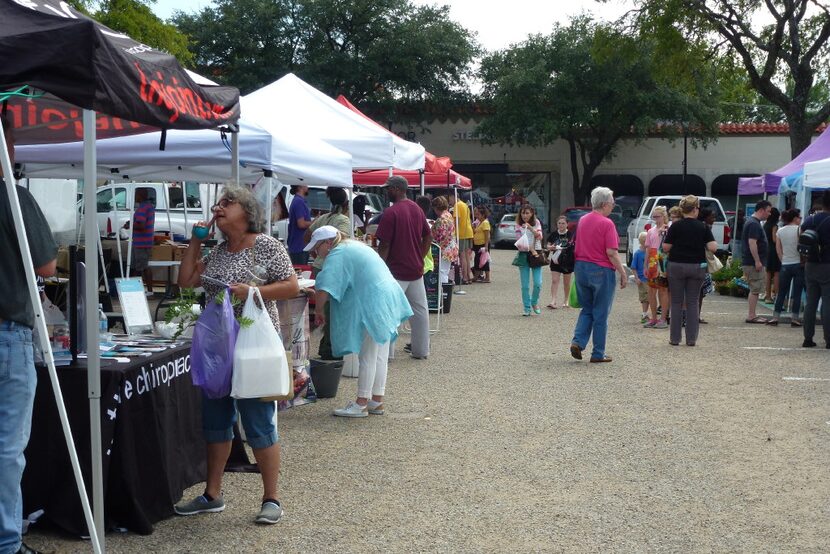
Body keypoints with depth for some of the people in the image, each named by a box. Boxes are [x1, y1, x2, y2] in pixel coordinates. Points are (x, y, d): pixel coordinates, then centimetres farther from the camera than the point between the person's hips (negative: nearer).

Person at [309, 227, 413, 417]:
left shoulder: (337, 255, -11)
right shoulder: (354, 246, 19)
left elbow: (324, 289, -22)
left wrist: (319, 311, -5)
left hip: (372, 306, -10)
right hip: (390, 300, 10)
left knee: (367, 357, -2)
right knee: (380, 355, 13)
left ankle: (361, 404, 4)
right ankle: (377, 401, 20)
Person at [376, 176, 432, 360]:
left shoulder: (391, 212, -15)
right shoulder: (417, 210, 8)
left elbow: (384, 245, -15)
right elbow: (428, 237, 14)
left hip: (396, 271, -7)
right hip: (416, 269, 7)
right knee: (420, 310, 12)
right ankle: (421, 350, 18)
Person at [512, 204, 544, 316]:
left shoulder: (536, 223, 6)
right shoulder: (518, 225, 2)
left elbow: (539, 237, -7)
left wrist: (530, 228, -21)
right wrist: (531, 250, -16)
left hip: (536, 254, 1)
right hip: (523, 255, 0)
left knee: (538, 283, -6)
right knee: (525, 285, -1)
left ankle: (534, 302, 19)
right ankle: (527, 308, 9)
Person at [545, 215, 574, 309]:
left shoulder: (571, 235, -3)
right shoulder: (553, 234, 2)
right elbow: (548, 246, 6)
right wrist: (551, 247, -14)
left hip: (568, 262, -1)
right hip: (556, 260, 1)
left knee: (566, 282, 11)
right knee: (554, 281, -9)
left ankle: (565, 301, 24)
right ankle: (553, 301, -14)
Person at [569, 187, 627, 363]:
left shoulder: (582, 220, 8)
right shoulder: (607, 224, -14)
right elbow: (611, 252, -17)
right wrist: (623, 274, -10)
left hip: (581, 268, 6)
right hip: (601, 270, -6)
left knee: (587, 310, 17)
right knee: (600, 314, 4)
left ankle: (577, 342, -1)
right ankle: (598, 354, 9)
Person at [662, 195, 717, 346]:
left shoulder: (676, 226, -7)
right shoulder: (703, 227, -4)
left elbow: (666, 248, -6)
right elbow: (713, 248, -10)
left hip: (677, 266, -1)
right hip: (697, 266, 1)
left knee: (676, 303, 7)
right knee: (693, 303, 8)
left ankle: (675, 338, 9)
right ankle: (691, 339, 7)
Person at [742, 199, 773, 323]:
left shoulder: (752, 222, 17)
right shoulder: (754, 224, -16)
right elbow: (752, 243, -24)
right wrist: (757, 261, -24)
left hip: (751, 262, 11)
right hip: (753, 262, -11)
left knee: (755, 289, 14)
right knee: (755, 289, -7)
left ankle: (753, 315, 18)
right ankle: (751, 316, -5)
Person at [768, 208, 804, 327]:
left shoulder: (780, 231, 6)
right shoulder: (799, 230, -8)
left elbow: (778, 249, 6)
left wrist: (783, 261, 13)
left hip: (785, 265, 4)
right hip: (798, 264, -4)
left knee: (781, 293, 9)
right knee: (797, 293, 3)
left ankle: (775, 317, 6)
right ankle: (795, 319, 4)